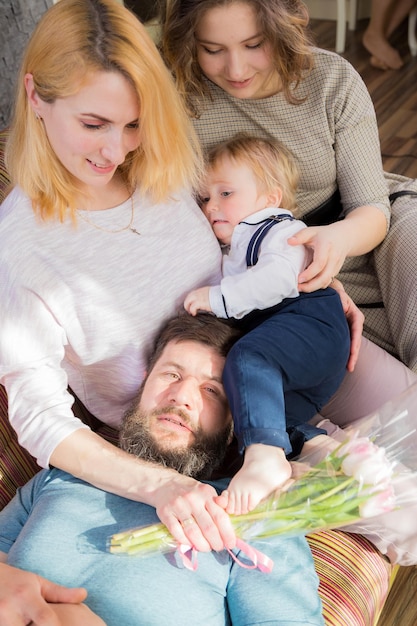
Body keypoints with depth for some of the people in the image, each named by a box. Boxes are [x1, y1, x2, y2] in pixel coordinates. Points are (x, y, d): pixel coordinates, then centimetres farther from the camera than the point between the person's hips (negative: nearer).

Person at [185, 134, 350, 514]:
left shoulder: (283, 230, 8)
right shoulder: (230, 257, 37)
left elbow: (278, 277, -14)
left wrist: (217, 296, -13)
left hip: (310, 324, -9)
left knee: (248, 359, -35)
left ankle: (265, 457, -51)